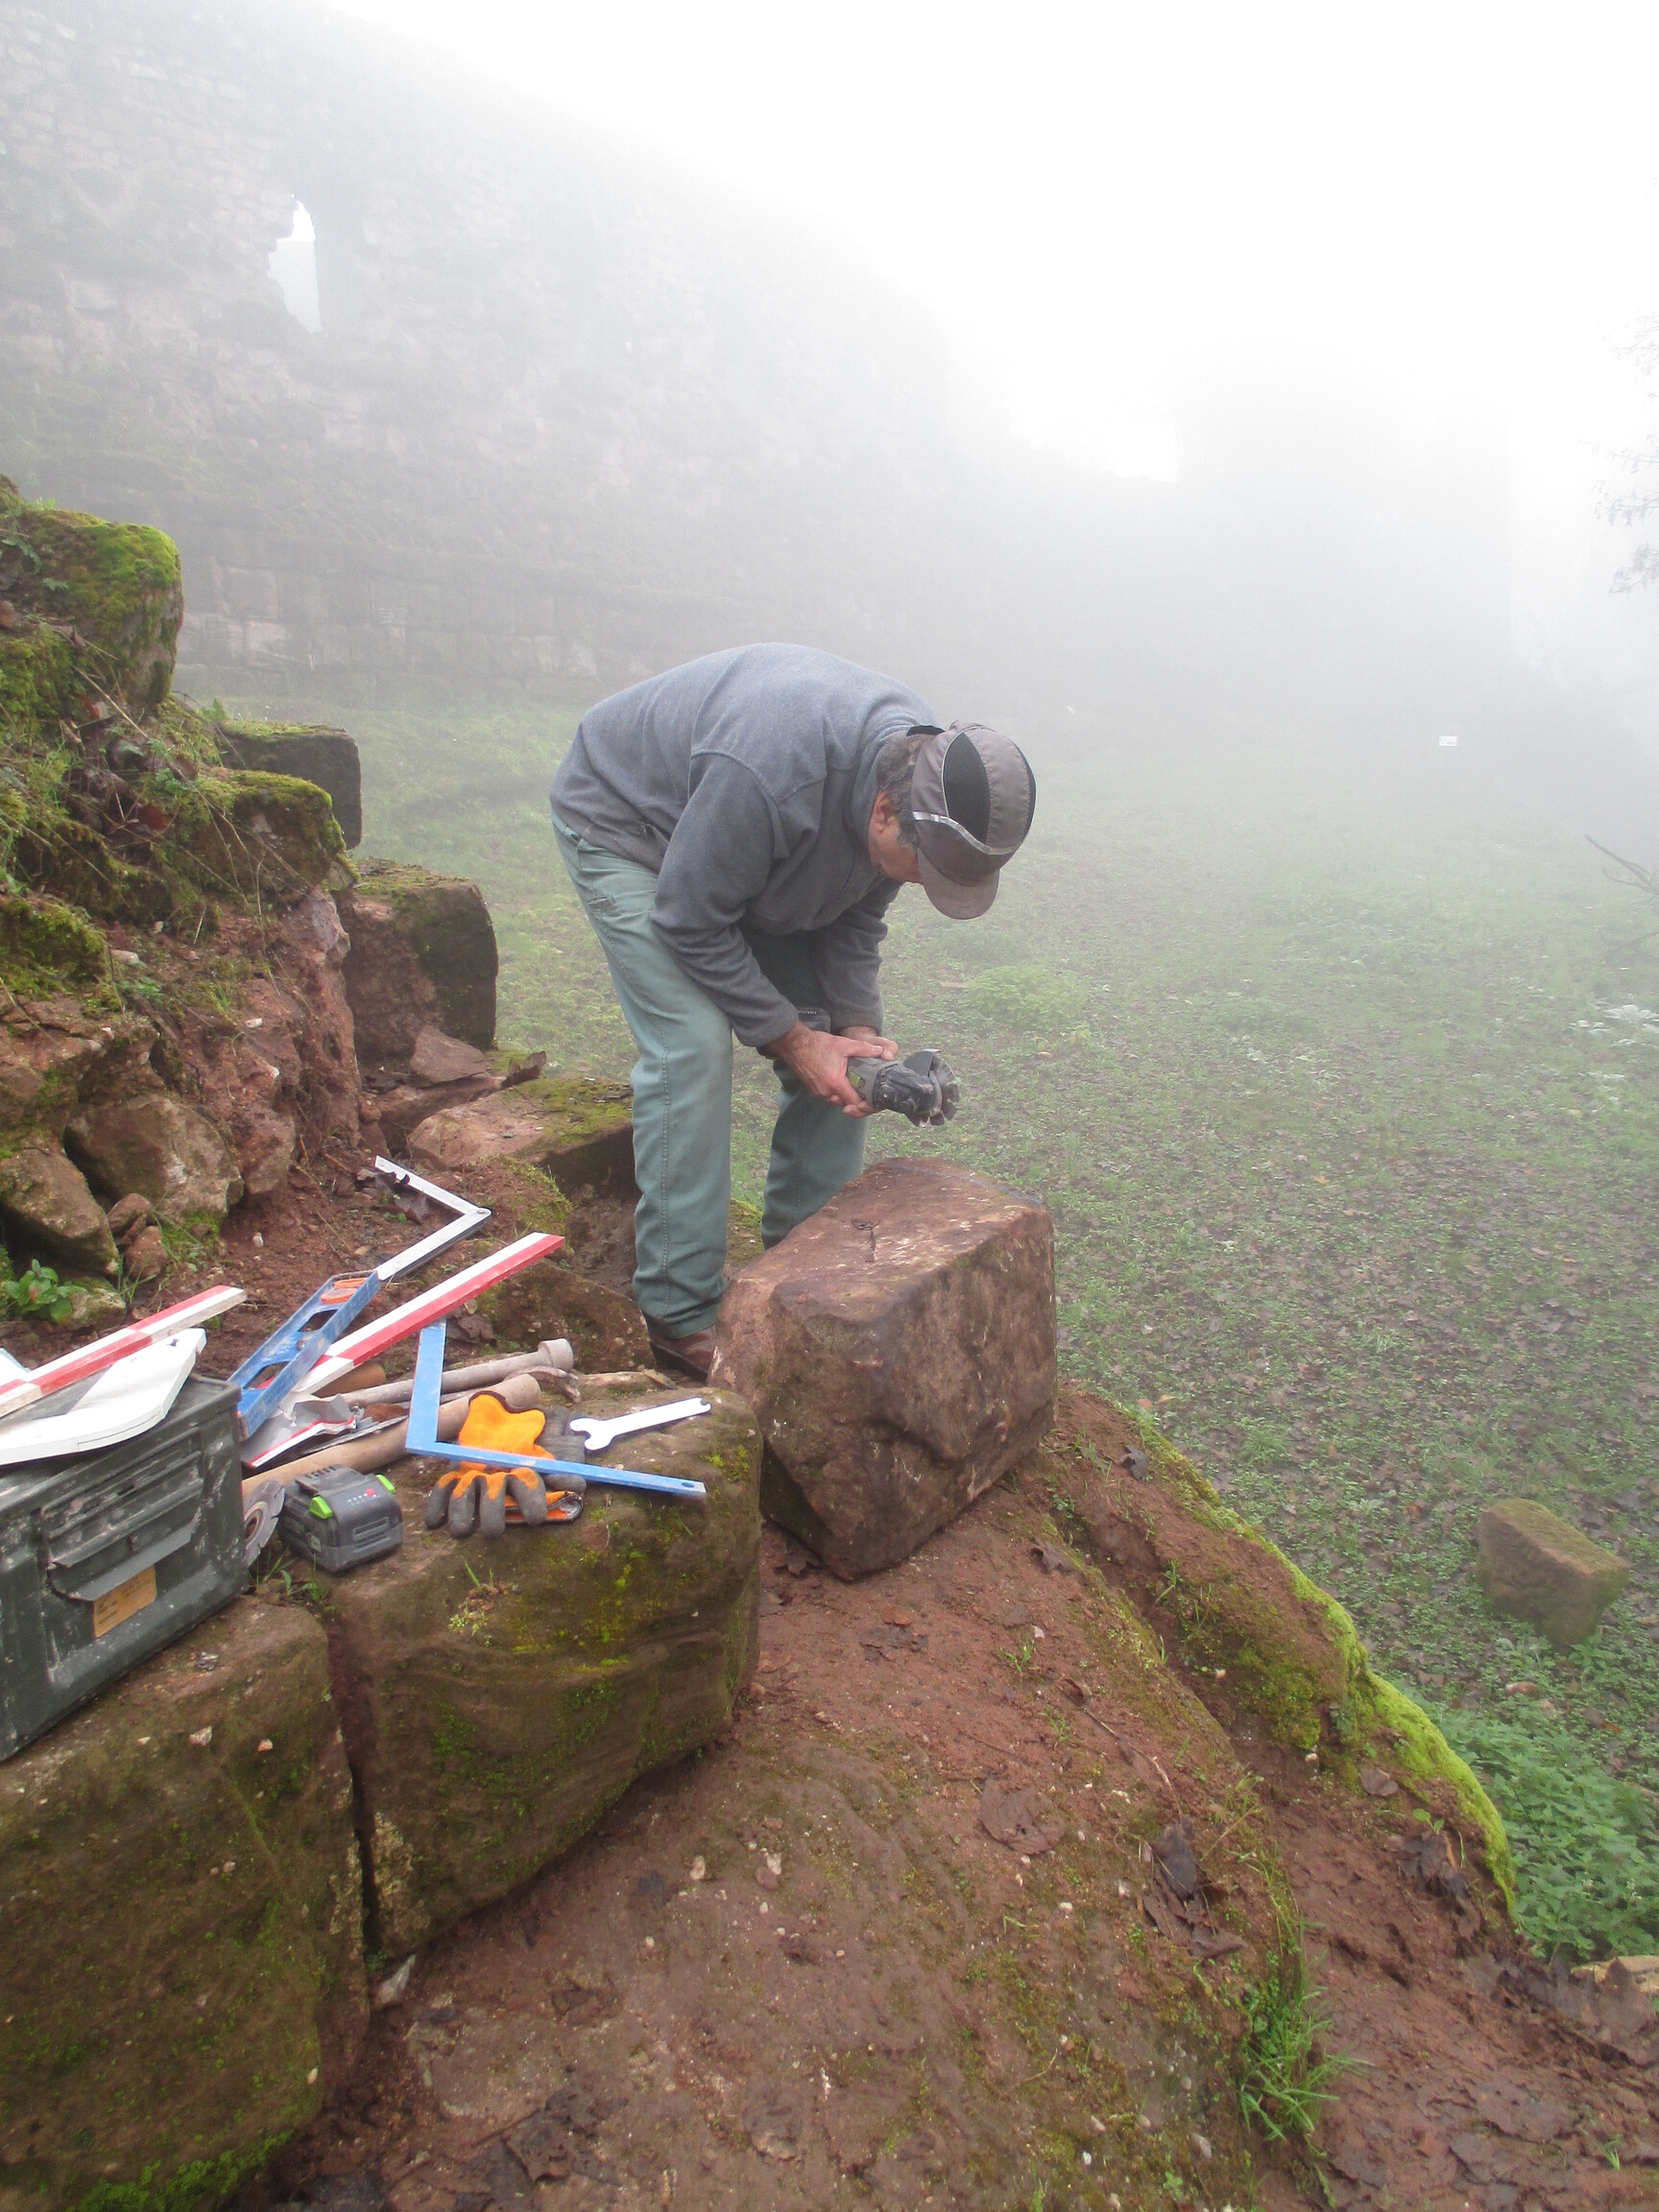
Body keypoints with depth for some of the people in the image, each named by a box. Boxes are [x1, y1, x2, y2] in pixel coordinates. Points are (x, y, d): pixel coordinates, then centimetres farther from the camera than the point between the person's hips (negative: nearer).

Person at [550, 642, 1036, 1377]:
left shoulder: (925, 772, -18)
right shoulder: (770, 774, -43)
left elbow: (854, 919, -5)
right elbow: (691, 925, -30)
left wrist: (856, 1026, -19)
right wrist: (792, 1039, -27)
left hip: (761, 861, 7)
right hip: (625, 821, -7)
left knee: (837, 1050, -2)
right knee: (691, 1047, -22)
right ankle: (681, 1315, -10)